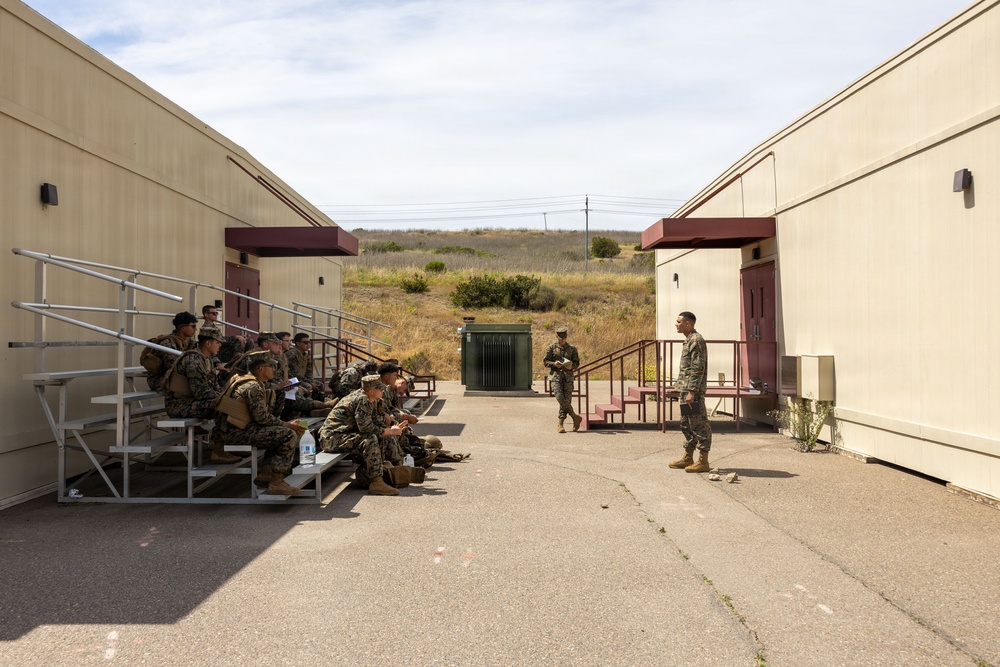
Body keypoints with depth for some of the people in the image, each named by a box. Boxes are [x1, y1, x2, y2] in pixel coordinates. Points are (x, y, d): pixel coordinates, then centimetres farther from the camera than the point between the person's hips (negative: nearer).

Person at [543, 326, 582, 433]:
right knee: (560, 397, -18)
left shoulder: (572, 348, 9)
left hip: (568, 377, 1)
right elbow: (545, 361, 6)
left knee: (567, 399, -1)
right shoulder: (551, 348, 6)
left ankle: (560, 424, 9)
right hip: (555, 376, -1)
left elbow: (577, 362, 11)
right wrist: (554, 364, -14)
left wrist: (571, 366, -11)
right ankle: (575, 417, -3)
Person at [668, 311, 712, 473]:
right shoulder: (688, 340, 17)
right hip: (686, 390, 11)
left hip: (694, 391, -11)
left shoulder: (696, 341, -14)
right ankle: (688, 458, 23)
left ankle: (703, 461, -1)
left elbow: (698, 369, -20)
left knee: (699, 425, -5)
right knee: (686, 424, 15)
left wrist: (691, 392, -23)